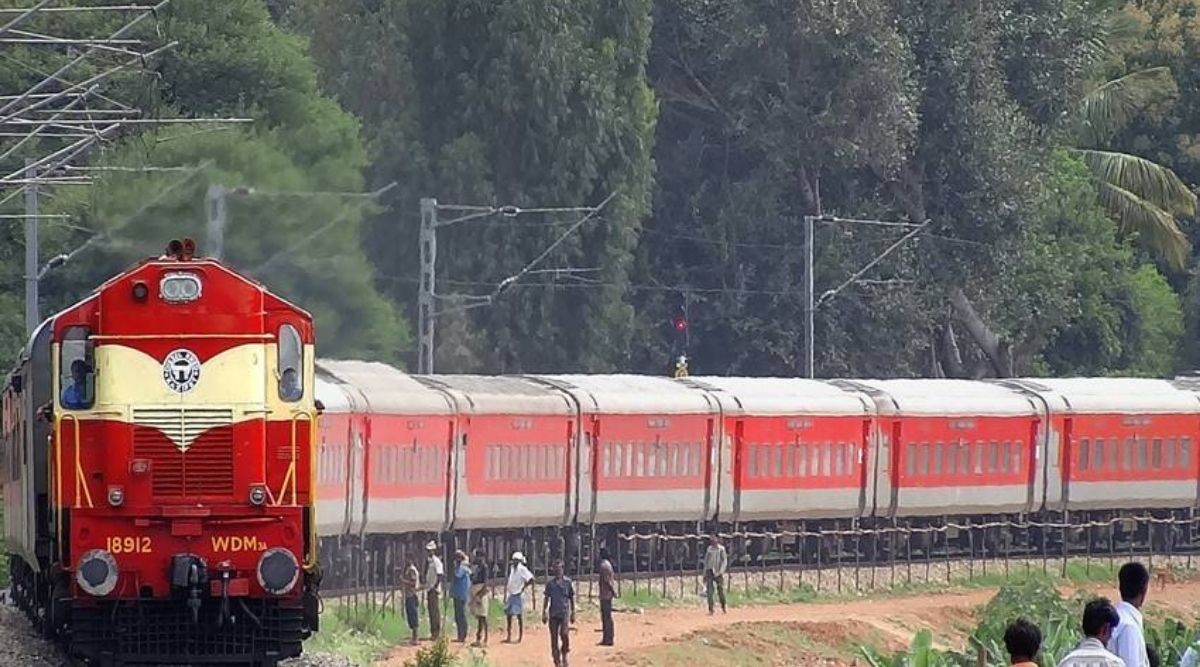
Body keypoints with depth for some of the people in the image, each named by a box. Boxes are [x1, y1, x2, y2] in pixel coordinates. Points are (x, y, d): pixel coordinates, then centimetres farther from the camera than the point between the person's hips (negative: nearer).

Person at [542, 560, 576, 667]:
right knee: (554, 638, 1)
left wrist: (573, 613, 7)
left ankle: (564, 655, 3)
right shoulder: (550, 583, 6)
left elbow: (571, 598, 9)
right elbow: (547, 599, 10)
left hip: (564, 613, -2)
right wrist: (544, 613, 4)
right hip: (553, 613, 2)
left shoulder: (567, 582, 4)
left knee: (564, 634, -19)